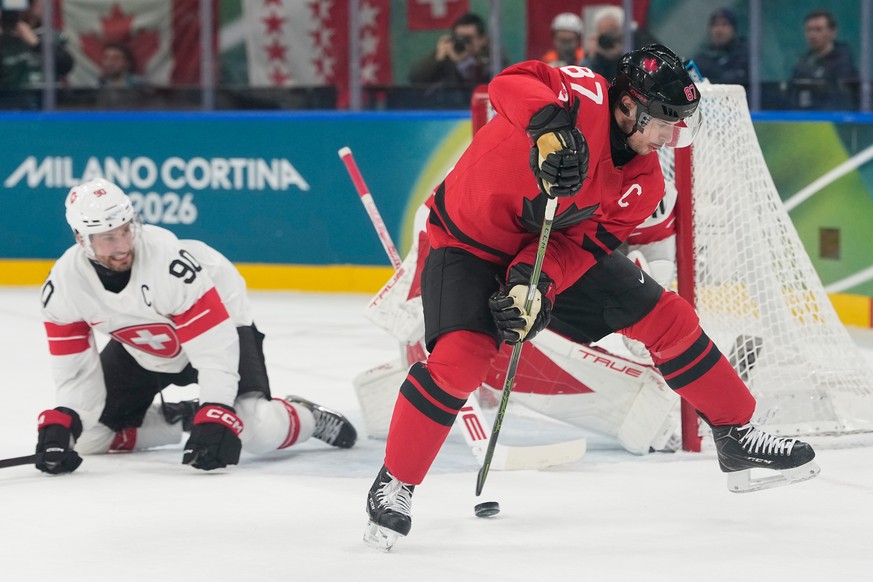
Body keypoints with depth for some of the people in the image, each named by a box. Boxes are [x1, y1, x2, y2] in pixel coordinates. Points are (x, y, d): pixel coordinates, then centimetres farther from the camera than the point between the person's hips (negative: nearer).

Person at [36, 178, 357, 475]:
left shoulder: (169, 259, -39)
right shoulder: (63, 283, -23)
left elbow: (215, 349, -36)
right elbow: (75, 369, -15)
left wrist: (215, 417, -44)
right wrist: (59, 423, -32)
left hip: (219, 323, -5)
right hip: (140, 349, 6)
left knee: (258, 432, -27)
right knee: (86, 435, -2)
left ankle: (307, 417, 7)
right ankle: (180, 421, 20)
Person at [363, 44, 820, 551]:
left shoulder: (644, 183, -9)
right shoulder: (586, 99, -27)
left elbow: (580, 243, -13)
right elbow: (512, 84, -44)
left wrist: (536, 281, -31)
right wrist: (551, 124, -61)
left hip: (555, 252, 7)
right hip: (469, 241, -7)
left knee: (667, 318, 2)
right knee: (460, 357, -28)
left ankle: (738, 437, 18)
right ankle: (394, 485, -10)